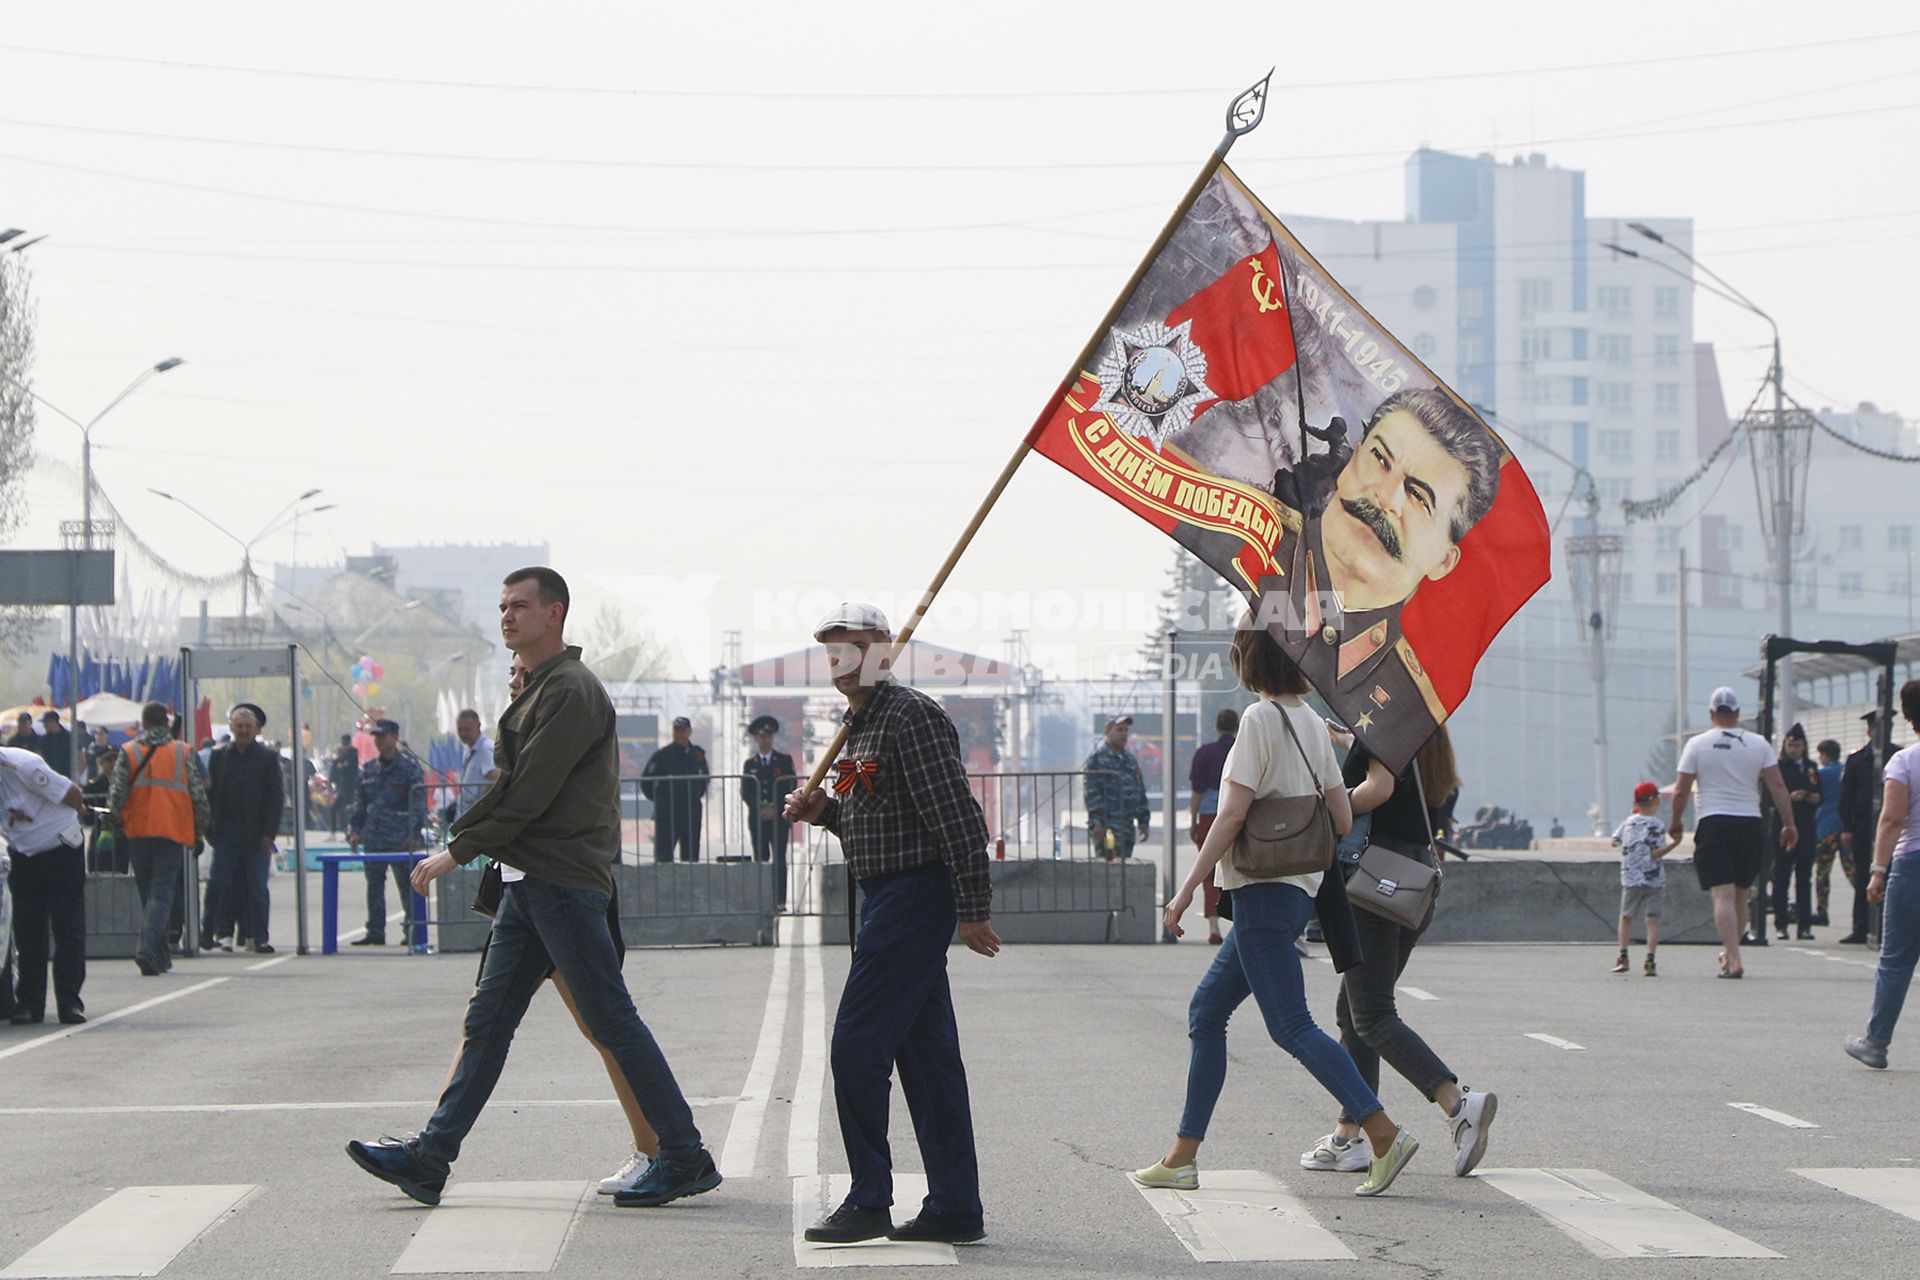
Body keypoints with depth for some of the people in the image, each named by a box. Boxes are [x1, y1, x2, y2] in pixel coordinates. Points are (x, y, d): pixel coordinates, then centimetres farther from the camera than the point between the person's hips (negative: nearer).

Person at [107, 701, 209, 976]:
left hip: (138, 832, 2)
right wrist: (198, 832, 13)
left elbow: (116, 796, -4)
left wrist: (119, 824, 13)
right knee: (163, 893, -4)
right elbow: (199, 797, 0)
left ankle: (162, 955, 19)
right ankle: (147, 948, -24)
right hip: (173, 833, -2)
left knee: (148, 894, 14)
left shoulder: (128, 752, 2)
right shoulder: (183, 753, 2)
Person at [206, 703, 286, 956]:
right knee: (219, 883, -3)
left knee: (257, 886, -1)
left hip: (256, 834, -2)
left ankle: (258, 937, 3)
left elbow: (277, 797, -1)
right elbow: (210, 793, 9)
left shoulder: (268, 757, 3)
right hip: (226, 830, 2)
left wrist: (269, 834, -8)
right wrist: (209, 830, 2)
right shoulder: (219, 756, 9)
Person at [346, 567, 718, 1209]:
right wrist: (459, 842, 8)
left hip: (565, 883, -10)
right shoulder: (537, 689, 19)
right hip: (528, 881, 10)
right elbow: (511, 786, 19)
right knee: (487, 1019, 8)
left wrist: (458, 849, -12)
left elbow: (529, 793, -17)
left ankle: (685, 1157, -1)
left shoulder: (572, 692, -13)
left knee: (610, 1019, -7)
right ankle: (429, 1159, 9)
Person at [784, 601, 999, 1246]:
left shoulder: (911, 716, -14)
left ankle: (869, 1202, -2)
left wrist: (972, 909, -21)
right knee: (925, 1053, 9)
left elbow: (955, 816, -19)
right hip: (886, 897, 10)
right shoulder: (862, 725, 17)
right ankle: (955, 1209, 11)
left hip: (912, 897, -10)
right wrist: (823, 810, 6)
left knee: (858, 1046, -9)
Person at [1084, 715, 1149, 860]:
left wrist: (1143, 822, 18)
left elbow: (1141, 792, 23)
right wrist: (1096, 823, -20)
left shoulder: (1131, 759, 19)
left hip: (1127, 825, 8)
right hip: (1106, 825, -8)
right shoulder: (1097, 758, -6)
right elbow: (1091, 793, -13)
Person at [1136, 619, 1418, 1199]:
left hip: (1264, 890, -9)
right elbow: (1343, 815, 12)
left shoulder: (1260, 718, -12)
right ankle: (1182, 1157, 15)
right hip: (1301, 886, 9)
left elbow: (1232, 813, -15)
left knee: (1292, 1027, -10)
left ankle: (1385, 1134, -17)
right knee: (1206, 1010, 14)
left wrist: (1187, 888, -11)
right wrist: (1324, 872, 26)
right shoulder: (1312, 723, 12)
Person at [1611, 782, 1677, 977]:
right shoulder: (1656, 826, -8)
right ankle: (1650, 961, -12)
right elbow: (1654, 854, -15)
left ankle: (1623, 957, 15)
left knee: (1626, 916, 17)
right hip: (1654, 879, -4)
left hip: (1631, 879, 4)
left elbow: (1615, 842, 18)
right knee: (1653, 919, -2)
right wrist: (1674, 844, -15)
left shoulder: (1628, 822, 6)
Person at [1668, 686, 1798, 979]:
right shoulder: (1758, 744, 4)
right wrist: (1789, 824, 6)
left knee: (1723, 896, -8)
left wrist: (1676, 821, 15)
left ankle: (1734, 960, -20)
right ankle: (1730, 953, 29)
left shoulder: (1697, 744, 0)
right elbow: (1778, 787, 1)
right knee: (1740, 895, 16)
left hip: (1713, 824, -3)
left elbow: (1681, 791, 0)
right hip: (1750, 823, 3)